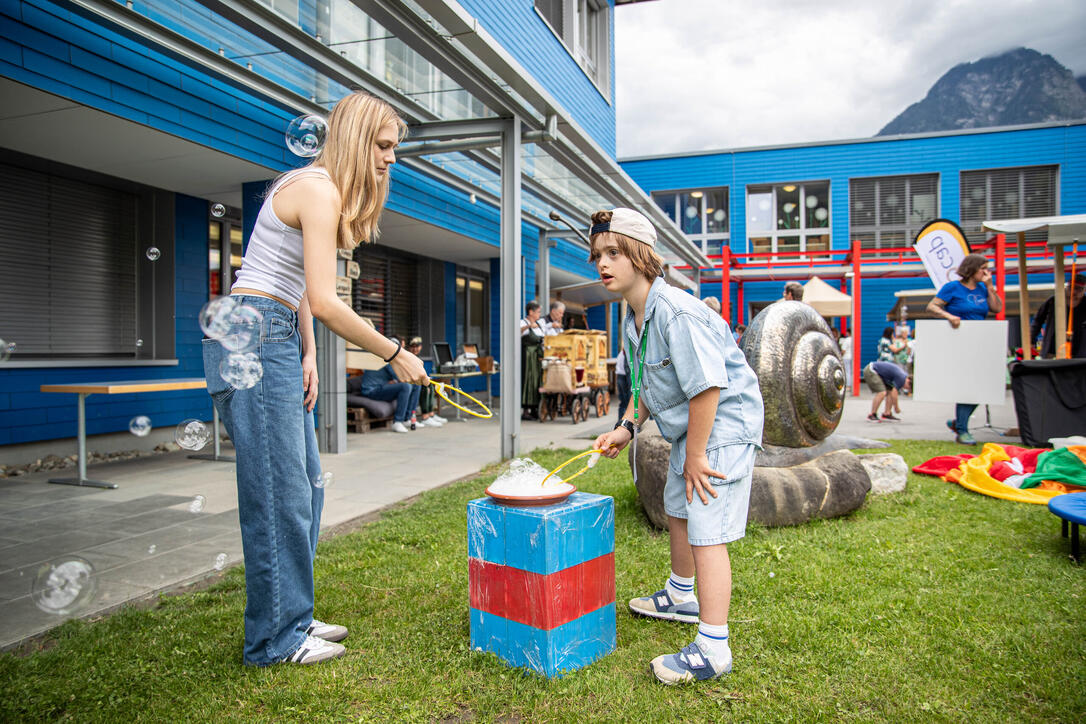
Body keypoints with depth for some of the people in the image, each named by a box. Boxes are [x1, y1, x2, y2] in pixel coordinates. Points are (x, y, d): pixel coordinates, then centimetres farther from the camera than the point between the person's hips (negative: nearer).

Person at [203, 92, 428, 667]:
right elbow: (325, 302, -20)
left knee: (305, 483, 12)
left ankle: (294, 617, 24)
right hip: (254, 335, -10)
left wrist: (306, 353, 7)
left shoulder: (320, 189, 19)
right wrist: (395, 354, -12)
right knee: (279, 490, -5)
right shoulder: (319, 190, -13)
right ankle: (276, 638, 8)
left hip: (275, 339, 10)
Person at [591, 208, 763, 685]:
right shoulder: (632, 319, 3)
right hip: (689, 427, 11)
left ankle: (712, 649, -2)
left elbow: (707, 387, -30)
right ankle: (681, 597, 46)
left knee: (706, 531, -12)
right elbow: (646, 382, 15)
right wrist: (627, 427, 3)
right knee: (677, 510, 23)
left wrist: (695, 456, -24)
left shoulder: (677, 312, -28)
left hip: (724, 422, -11)